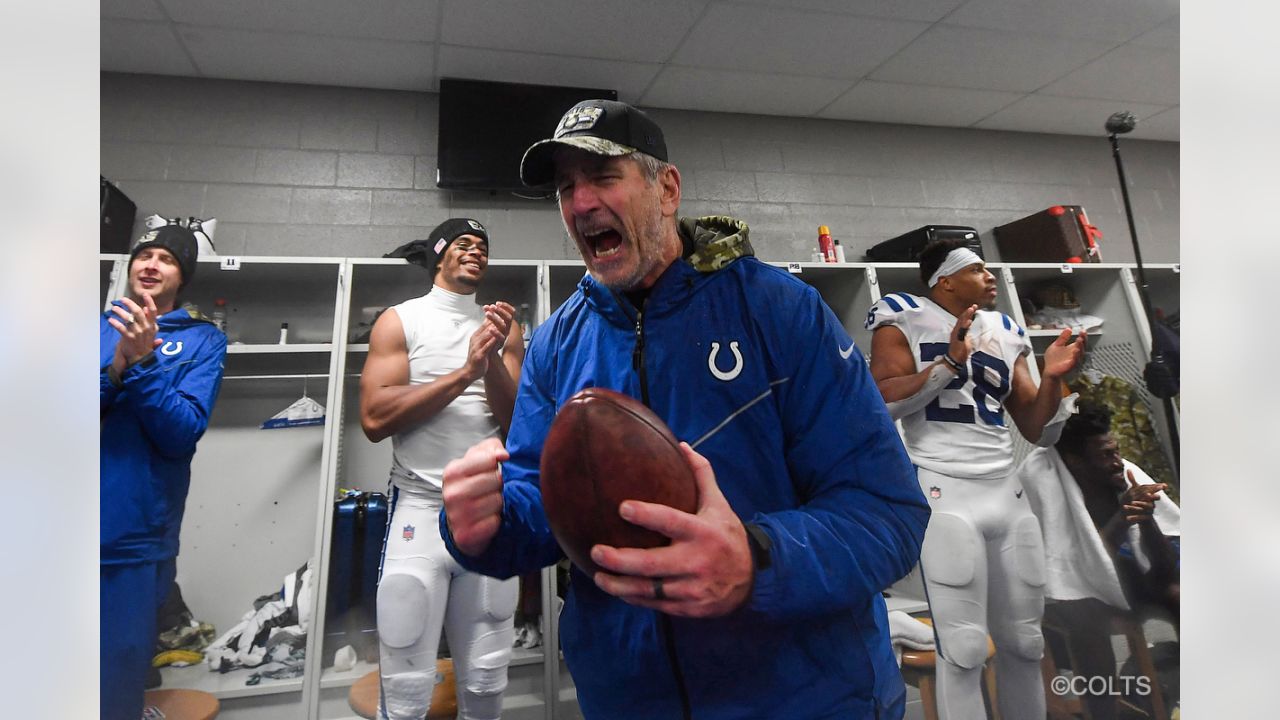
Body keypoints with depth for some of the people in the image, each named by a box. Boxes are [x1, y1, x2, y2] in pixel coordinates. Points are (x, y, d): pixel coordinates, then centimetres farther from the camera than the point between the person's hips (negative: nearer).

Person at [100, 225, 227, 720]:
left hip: (132, 541, -2)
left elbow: (181, 436, -10)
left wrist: (143, 363, -21)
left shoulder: (203, 340, 0)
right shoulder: (102, 326, 8)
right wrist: (116, 369, -19)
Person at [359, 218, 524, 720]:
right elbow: (374, 419, -11)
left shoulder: (503, 327, 10)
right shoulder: (401, 320, 3)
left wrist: (493, 361, -12)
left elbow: (517, 426, 3)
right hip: (420, 509, -2)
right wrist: (463, 373, -14)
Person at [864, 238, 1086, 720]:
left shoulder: (1003, 332, 16)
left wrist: (1052, 378, 0)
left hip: (1008, 495, 6)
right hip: (945, 495, -6)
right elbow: (881, 404, -14)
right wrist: (950, 362, -17)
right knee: (964, 650, -6)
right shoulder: (905, 319, 0)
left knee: (1023, 643, 14)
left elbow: (1039, 432, 16)